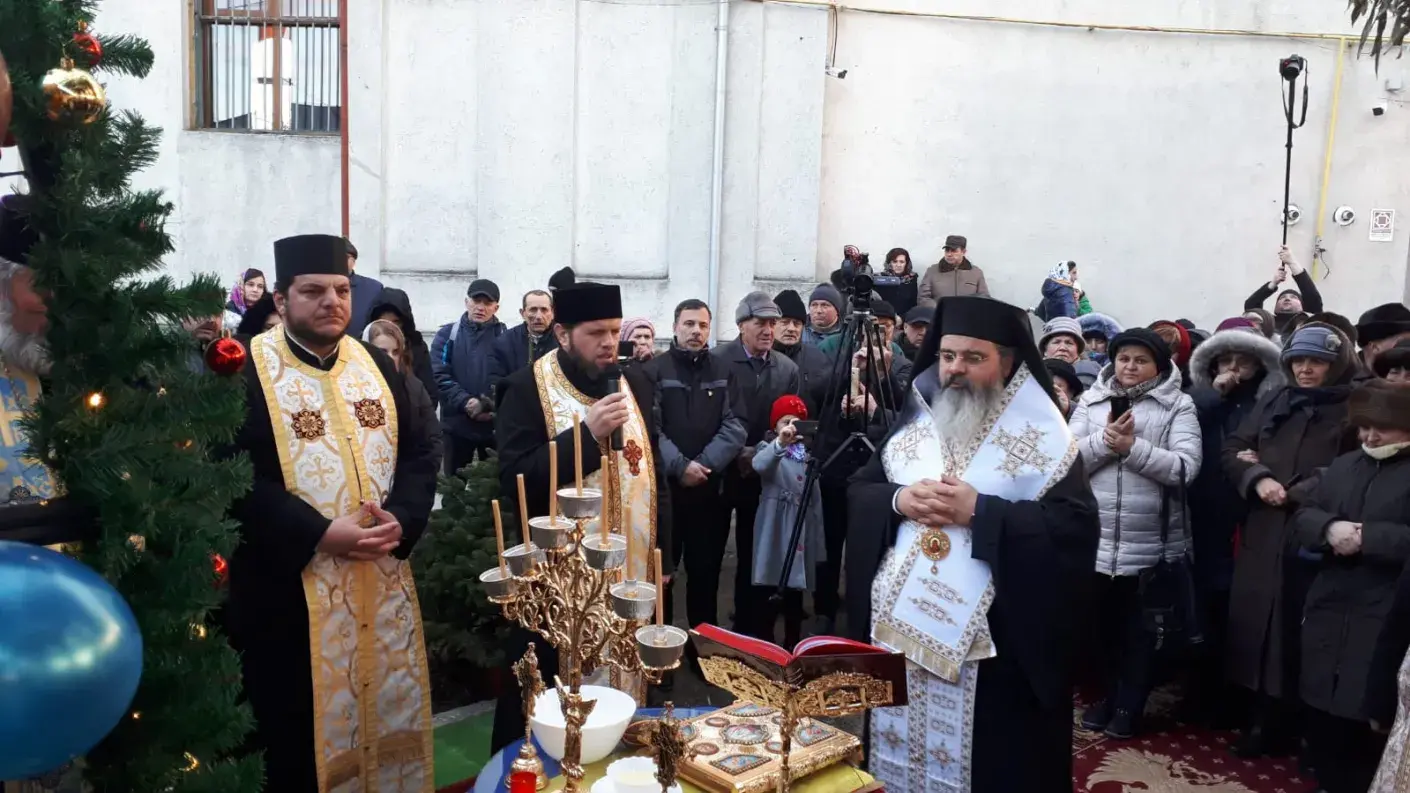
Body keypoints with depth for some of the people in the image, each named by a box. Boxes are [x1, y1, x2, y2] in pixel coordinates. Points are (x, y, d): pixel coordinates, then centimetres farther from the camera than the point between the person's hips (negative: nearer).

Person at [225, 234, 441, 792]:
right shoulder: (245, 370, -9)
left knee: (387, 707, 17)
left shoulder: (376, 365, 9)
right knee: (300, 732, 8)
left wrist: (401, 519, -11)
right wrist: (319, 533, -22)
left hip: (384, 583, 5)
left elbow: (420, 450, 6)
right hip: (290, 590, -5)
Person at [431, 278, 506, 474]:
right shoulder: (447, 334, 4)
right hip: (457, 424, 1)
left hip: (496, 425, -1)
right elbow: (439, 376, -5)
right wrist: (465, 402, -18)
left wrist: (498, 407, -21)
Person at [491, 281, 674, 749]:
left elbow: (654, 471, 12)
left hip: (632, 570, 5)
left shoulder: (635, 383, 7)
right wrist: (587, 432, -24)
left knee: (624, 685, 17)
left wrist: (663, 554, 10)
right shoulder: (527, 389, -9)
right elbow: (514, 480, -19)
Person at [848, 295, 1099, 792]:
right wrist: (898, 501, -12)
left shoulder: (1041, 436, -5)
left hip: (992, 639, -4)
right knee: (903, 749, 15)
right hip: (901, 623, 5)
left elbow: (1075, 527, -14)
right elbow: (858, 493, 10)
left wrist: (981, 511, -20)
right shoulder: (915, 422, 10)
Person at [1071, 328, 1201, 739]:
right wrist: (1104, 440, -18)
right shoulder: (1090, 401, 5)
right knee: (1101, 621, 17)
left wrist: (1133, 447, -20)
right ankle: (1105, 696, 35)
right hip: (1095, 537, 3)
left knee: (1139, 627, 12)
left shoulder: (1178, 406, -2)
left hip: (1152, 541, -2)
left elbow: (1185, 467, -12)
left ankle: (1130, 705, 28)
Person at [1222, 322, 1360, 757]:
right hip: (1262, 533, 4)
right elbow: (1232, 449, 8)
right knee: (1254, 621, 9)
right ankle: (1264, 717, 24)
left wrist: (1293, 493, -12)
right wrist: (1258, 478, -11)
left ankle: (1277, 724, 20)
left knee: (1298, 634, 4)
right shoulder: (1272, 403, 12)